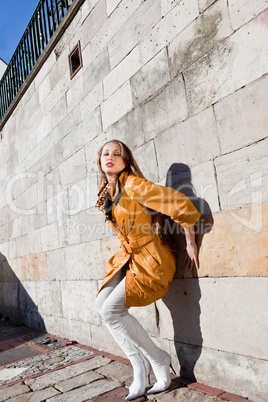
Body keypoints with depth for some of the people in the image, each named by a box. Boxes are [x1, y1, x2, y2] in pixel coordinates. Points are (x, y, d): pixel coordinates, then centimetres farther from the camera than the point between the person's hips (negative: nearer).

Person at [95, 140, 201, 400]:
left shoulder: (133, 184, -17)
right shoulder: (106, 192, 9)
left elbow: (181, 205, -20)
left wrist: (190, 242, -11)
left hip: (150, 259, -8)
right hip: (128, 258, 8)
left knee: (111, 310, -13)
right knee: (102, 304, -3)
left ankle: (158, 359, 9)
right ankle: (140, 367, 10)